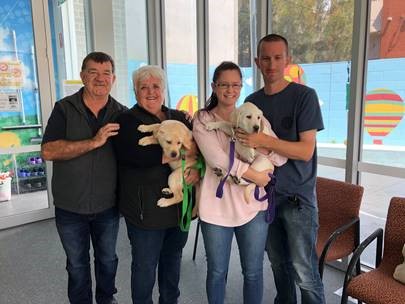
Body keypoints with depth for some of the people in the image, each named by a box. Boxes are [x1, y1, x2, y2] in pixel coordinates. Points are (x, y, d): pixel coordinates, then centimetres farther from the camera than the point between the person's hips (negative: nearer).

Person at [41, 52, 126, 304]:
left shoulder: (121, 114, -4)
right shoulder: (64, 108, -9)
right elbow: (48, 151, -19)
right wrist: (94, 142, -28)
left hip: (108, 206, 1)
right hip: (69, 207, -1)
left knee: (107, 259, 21)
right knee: (77, 263, 19)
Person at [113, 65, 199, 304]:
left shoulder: (180, 118, 9)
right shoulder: (126, 121, -6)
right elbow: (142, 156, -24)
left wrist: (197, 167, -18)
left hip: (180, 204, 5)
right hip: (146, 208, -5)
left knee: (173, 259, 21)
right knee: (145, 265, 10)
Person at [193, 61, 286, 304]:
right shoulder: (202, 120, -2)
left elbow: (280, 156, -4)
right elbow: (216, 159, -17)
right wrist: (254, 176, -15)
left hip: (253, 205, 2)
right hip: (216, 206, -2)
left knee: (253, 272, 15)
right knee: (217, 272, 15)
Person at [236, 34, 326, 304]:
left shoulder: (304, 96, -9)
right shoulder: (252, 101, 7)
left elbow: (306, 151, -16)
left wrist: (265, 141, -26)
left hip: (297, 196, -4)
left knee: (304, 271, 1)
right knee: (278, 262, 17)